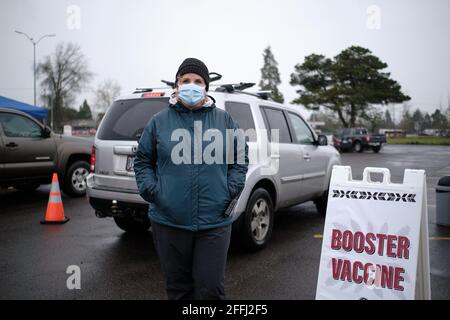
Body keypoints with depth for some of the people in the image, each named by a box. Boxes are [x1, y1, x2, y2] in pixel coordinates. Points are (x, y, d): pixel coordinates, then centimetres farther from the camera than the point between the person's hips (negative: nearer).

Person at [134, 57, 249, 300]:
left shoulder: (225, 120, 6)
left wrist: (231, 190, -1)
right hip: (169, 222, 1)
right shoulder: (159, 121, 4)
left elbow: (241, 157, 11)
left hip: (215, 222, 0)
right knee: (178, 287, 14)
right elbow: (142, 160, 11)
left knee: (210, 287, 4)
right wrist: (150, 190, -4)